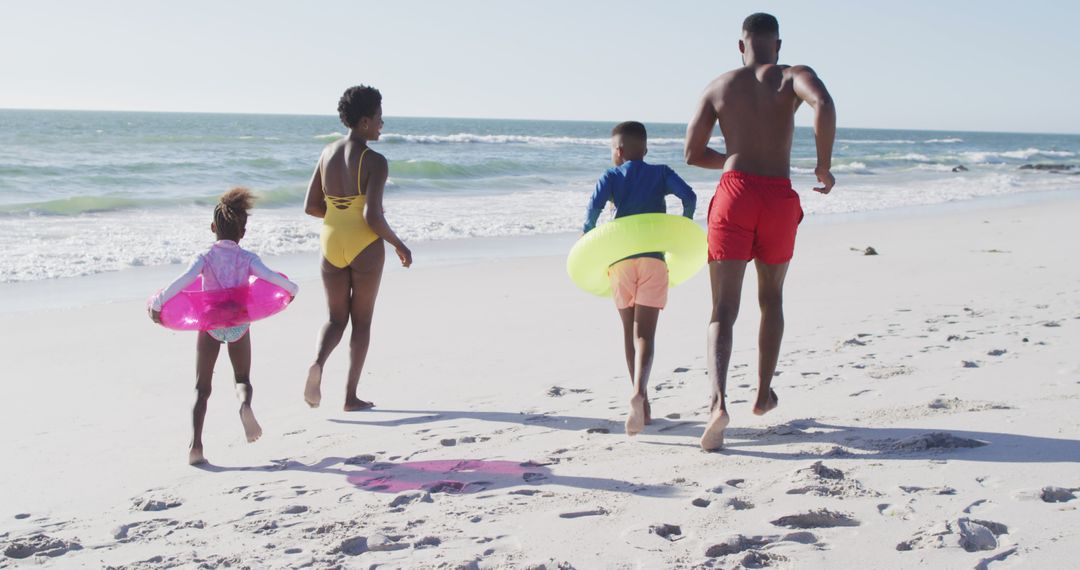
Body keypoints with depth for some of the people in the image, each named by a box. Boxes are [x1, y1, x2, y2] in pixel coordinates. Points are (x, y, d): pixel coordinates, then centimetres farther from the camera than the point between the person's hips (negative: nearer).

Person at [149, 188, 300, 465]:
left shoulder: (205, 258, -1)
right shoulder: (248, 259, 1)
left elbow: (182, 281, -14)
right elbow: (270, 277, -11)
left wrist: (157, 304, -5)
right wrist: (292, 289, 8)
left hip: (209, 324, 0)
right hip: (239, 324, 0)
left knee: (201, 388, 7)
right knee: (243, 379, 17)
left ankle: (195, 444, -10)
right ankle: (245, 403, -21)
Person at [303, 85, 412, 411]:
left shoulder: (328, 153, 3)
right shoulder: (374, 162, -15)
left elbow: (310, 207, 5)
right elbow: (372, 216, -22)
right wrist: (399, 245, -8)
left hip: (332, 242, 5)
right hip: (365, 245, -4)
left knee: (336, 319, 16)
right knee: (362, 321, 10)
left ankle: (318, 363, -15)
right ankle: (351, 396, 13)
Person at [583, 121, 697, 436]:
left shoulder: (611, 177, 8)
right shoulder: (661, 173, 11)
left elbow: (594, 206, -9)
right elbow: (688, 195, -4)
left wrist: (587, 238, 7)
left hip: (620, 259, 0)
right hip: (654, 260, 0)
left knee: (630, 332, 14)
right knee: (645, 334, -6)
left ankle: (643, 404, 20)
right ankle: (639, 393, -31)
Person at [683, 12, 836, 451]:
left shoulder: (719, 86, 11)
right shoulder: (793, 76, 5)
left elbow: (693, 153, 11)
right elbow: (824, 105, -18)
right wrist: (824, 166, -8)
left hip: (735, 191, 0)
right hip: (779, 198, 0)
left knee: (723, 311, -3)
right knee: (771, 298, 22)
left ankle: (718, 399, -26)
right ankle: (763, 393, 33)